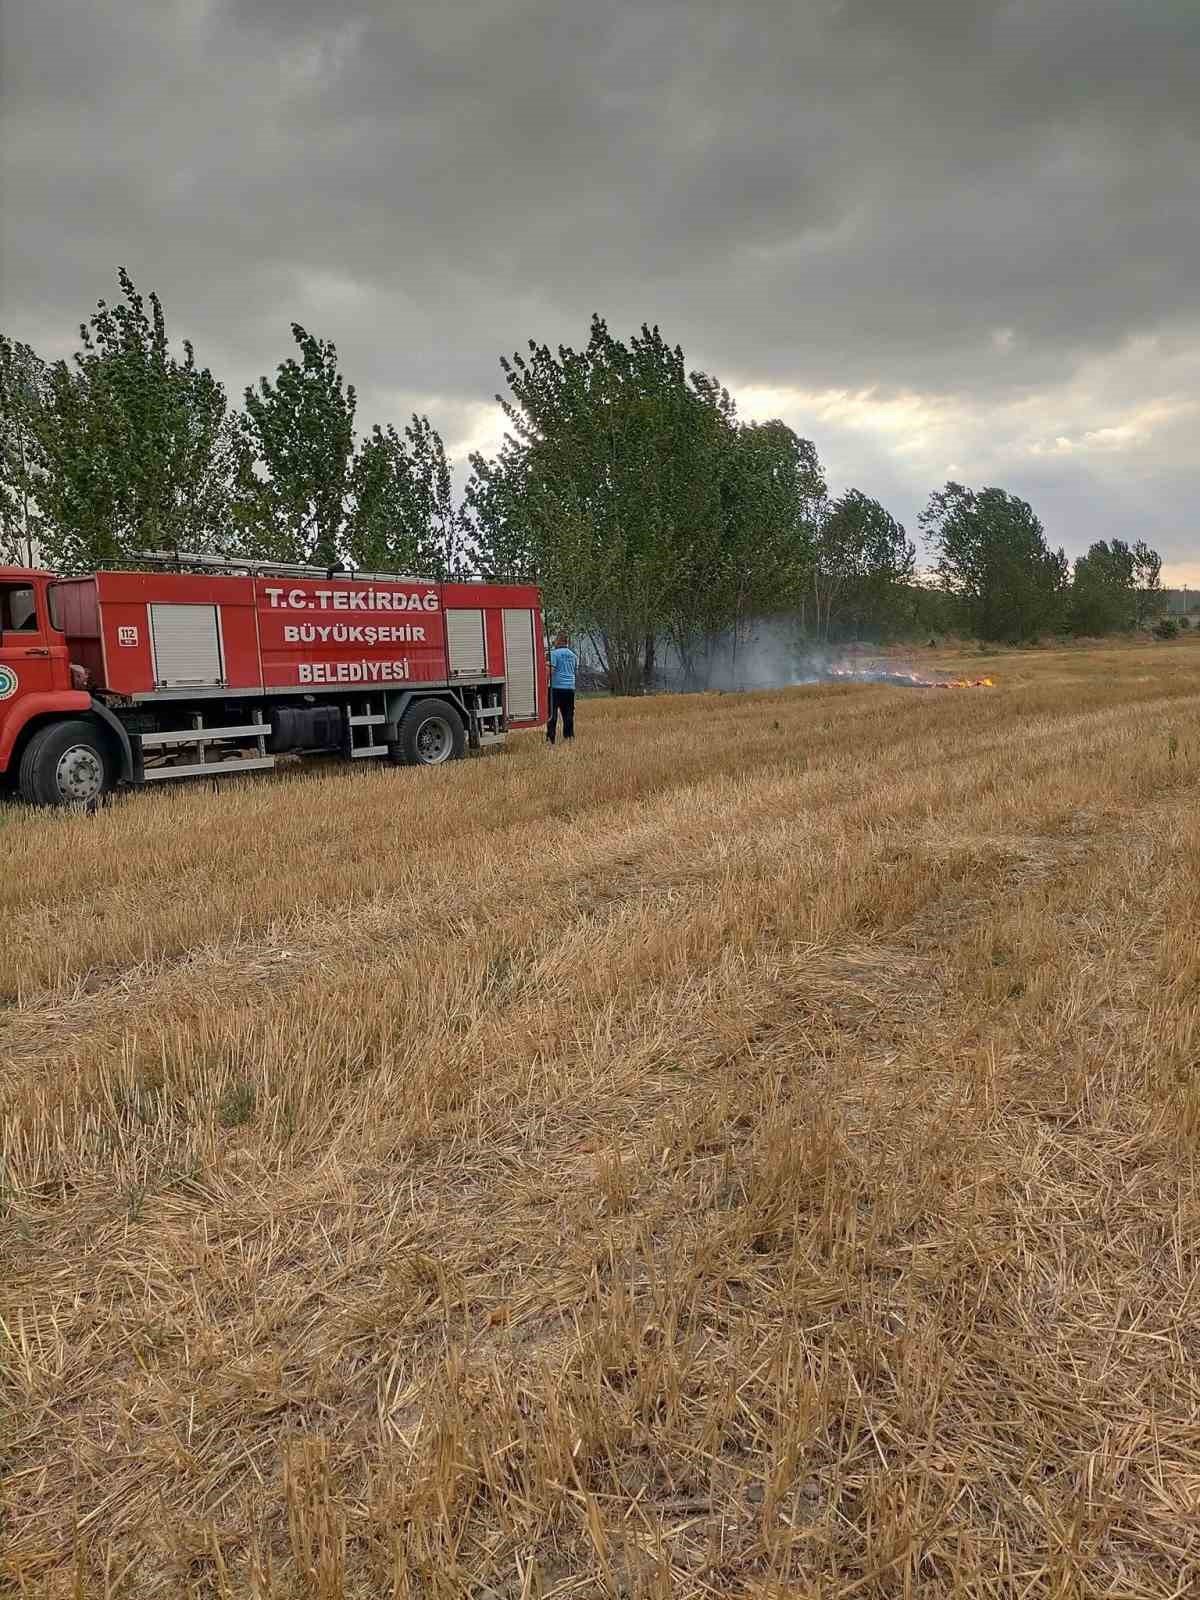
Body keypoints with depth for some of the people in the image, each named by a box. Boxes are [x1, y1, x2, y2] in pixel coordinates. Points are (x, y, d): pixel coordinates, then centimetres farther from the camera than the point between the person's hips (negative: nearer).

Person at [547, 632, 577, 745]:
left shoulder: (554, 653, -5)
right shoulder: (572, 654, 15)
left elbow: (551, 670, -14)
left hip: (557, 686, -5)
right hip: (570, 687, 6)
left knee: (552, 714, -3)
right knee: (568, 714, 9)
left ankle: (550, 739, -6)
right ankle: (569, 737, 9)